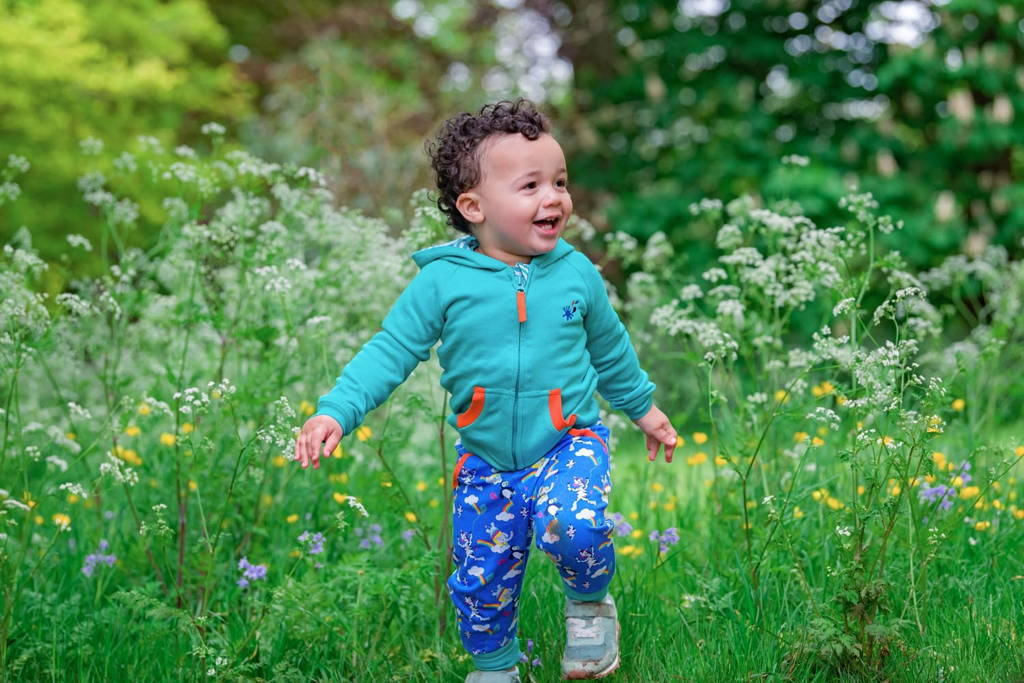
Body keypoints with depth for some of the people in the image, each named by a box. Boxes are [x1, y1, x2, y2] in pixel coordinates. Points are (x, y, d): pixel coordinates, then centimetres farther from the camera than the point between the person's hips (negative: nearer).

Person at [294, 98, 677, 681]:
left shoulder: (577, 273, -4)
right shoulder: (442, 282, -12)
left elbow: (610, 348, 13)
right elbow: (390, 352, -9)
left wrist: (643, 407, 25)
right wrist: (335, 413, -21)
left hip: (570, 444, -1)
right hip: (486, 461, 1)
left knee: (573, 524, -30)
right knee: (482, 582, 10)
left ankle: (591, 602, 2)